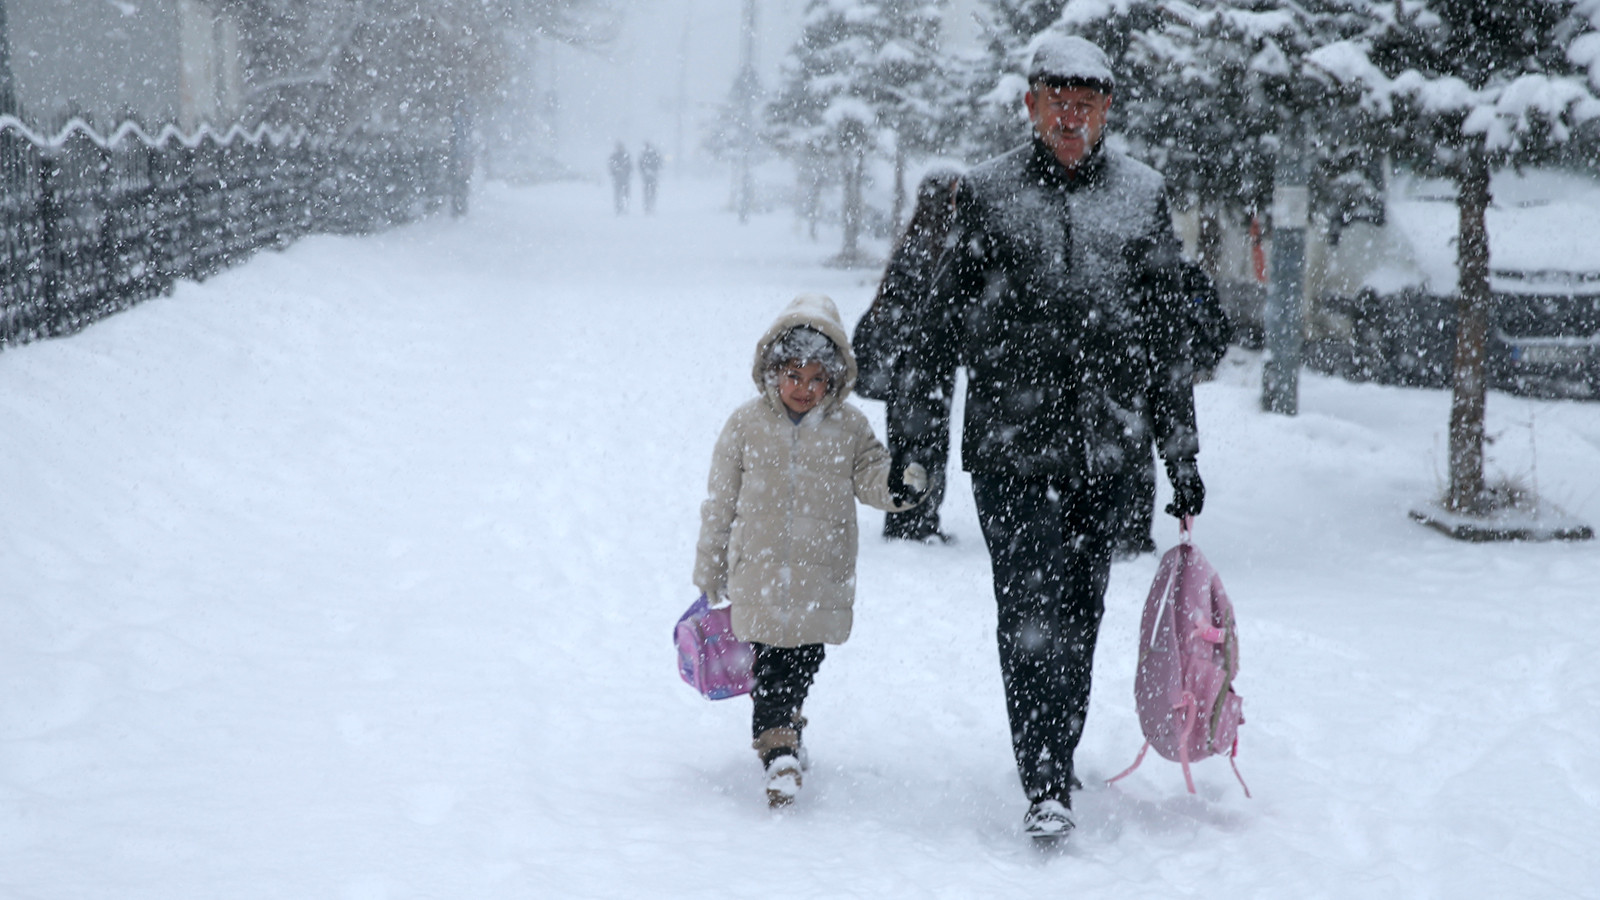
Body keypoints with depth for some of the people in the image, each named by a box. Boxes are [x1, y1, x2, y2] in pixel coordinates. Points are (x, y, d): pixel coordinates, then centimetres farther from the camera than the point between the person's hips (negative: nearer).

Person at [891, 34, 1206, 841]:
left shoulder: (1141, 197, 7)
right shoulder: (988, 195, 2)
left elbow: (1164, 337, 11)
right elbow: (940, 320, 7)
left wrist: (1182, 458, 11)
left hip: (1101, 446, 3)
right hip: (1008, 441, -2)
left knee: (1079, 614, 9)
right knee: (1032, 612, -9)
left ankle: (1059, 759, 26)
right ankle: (1045, 787, -6)